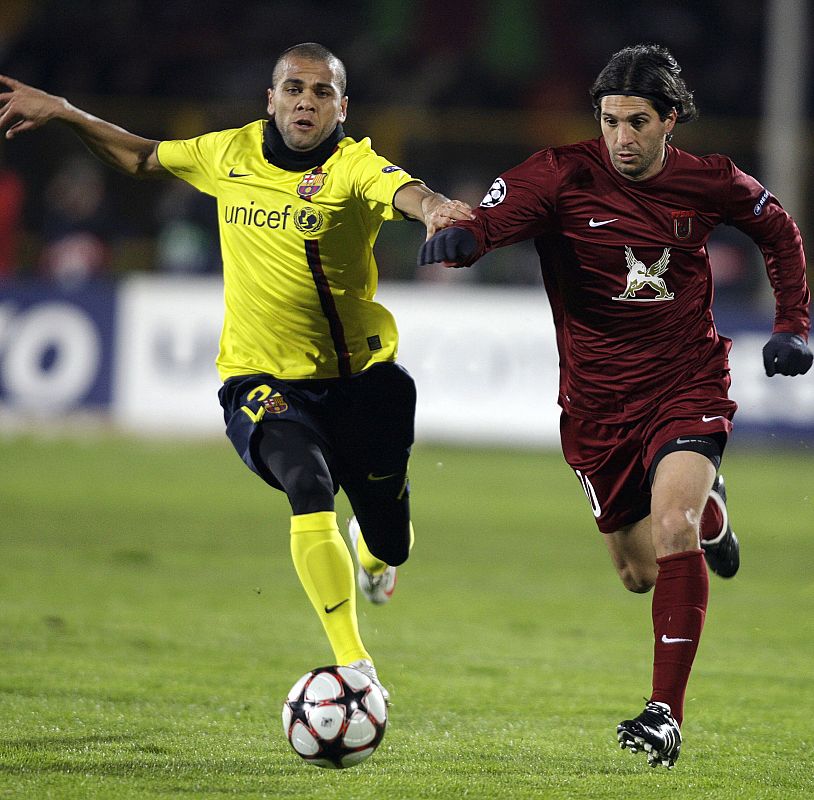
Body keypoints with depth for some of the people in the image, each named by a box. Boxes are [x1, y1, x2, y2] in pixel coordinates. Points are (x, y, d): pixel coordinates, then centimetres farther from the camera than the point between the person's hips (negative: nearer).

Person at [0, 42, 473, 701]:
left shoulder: (352, 166, -11)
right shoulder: (231, 153, 1)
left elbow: (404, 191, -34)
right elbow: (142, 158, 20)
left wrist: (436, 209, -57)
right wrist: (62, 112, 13)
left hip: (360, 376, 0)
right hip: (263, 381, 1)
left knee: (389, 545, 9)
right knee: (310, 489, -29)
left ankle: (371, 551, 51)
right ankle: (353, 664, -25)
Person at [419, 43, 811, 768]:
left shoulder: (708, 183, -4)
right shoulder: (564, 176, -11)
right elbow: (496, 216, -28)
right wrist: (457, 237, -51)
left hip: (688, 387, -1)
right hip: (598, 401, 1)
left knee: (672, 530, -26)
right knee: (639, 572, 11)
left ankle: (667, 715, -22)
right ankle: (706, 510, 48)